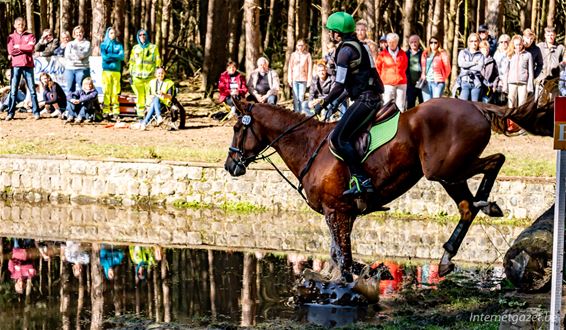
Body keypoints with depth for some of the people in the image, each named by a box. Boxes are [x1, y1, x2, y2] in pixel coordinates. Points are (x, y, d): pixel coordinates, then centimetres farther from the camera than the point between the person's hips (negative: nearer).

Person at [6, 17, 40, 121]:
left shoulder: (30, 36, 9)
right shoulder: (11, 37, 9)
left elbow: (31, 47, -8)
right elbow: (10, 51, -5)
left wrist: (18, 47, -3)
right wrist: (25, 48, -6)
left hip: (28, 65, 0)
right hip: (16, 65, 0)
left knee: (32, 89, 0)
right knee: (13, 90, -2)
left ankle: (36, 112, 2)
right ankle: (10, 113, 0)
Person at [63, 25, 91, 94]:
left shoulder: (87, 43, 7)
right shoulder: (70, 44, 17)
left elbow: (83, 55, -7)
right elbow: (67, 56, 3)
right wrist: (78, 56, -8)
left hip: (82, 69, -4)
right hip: (70, 69, 4)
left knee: (80, 90, -9)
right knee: (70, 89, 4)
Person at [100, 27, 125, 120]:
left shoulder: (119, 45, 13)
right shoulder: (103, 45, 9)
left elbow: (122, 57, -1)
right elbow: (104, 57, -5)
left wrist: (110, 55, -7)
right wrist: (116, 57, -3)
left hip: (116, 71, 1)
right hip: (106, 70, -1)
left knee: (115, 92, -2)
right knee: (107, 91, -6)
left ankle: (115, 111, -2)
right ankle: (106, 111, -6)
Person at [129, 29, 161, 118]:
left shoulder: (153, 47, 8)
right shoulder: (135, 48, 15)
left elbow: (158, 62, 9)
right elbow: (131, 62, 18)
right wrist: (131, 75, 12)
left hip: (150, 76, -2)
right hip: (137, 77, 2)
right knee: (139, 96, 1)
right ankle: (140, 114, 5)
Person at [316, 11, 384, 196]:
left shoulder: (345, 51, -10)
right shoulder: (358, 46, 19)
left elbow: (339, 86, -13)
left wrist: (323, 104, -2)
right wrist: (336, 101, 24)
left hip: (365, 100, -10)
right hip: (371, 97, 10)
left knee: (338, 138, -15)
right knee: (344, 136, 17)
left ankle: (361, 180, -21)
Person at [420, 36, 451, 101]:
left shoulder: (442, 54, 0)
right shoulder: (425, 54, 15)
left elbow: (448, 68, 1)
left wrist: (443, 78, 9)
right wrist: (423, 77, 12)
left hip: (438, 82, -5)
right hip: (426, 82, 5)